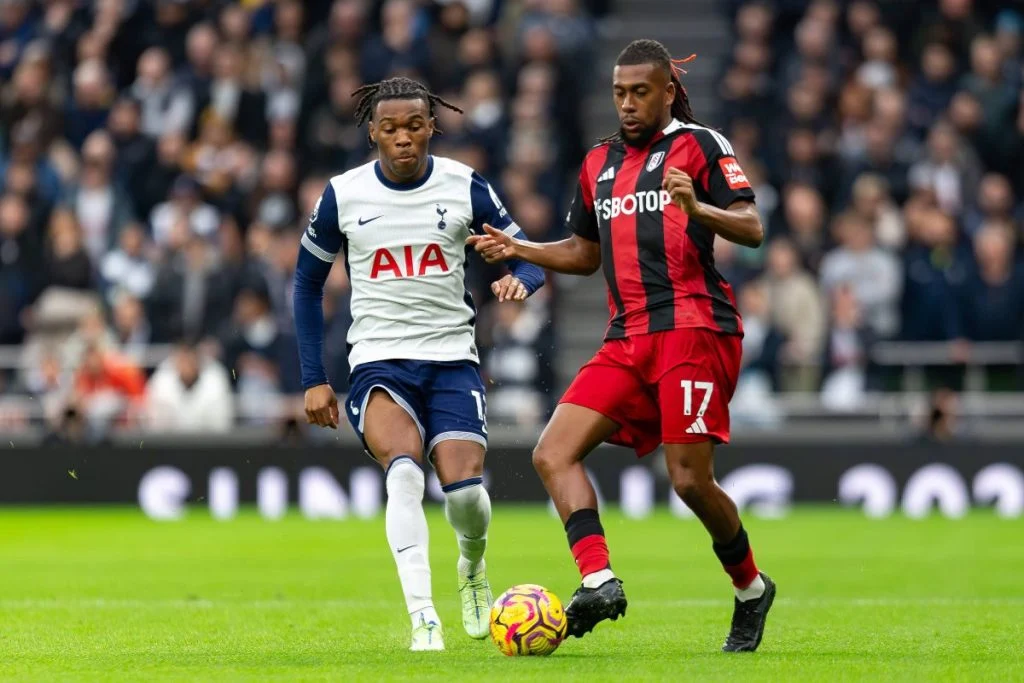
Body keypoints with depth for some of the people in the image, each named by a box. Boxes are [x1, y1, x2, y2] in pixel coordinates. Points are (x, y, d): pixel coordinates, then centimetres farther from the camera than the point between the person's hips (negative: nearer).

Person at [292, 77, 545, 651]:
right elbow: (308, 284, 12)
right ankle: (424, 618, -32)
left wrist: (518, 280, -20)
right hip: (379, 362, -1)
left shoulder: (464, 186, 0)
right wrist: (314, 379, 7)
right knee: (404, 470, -29)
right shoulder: (342, 196, 1)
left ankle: (473, 567, 22)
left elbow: (528, 257, 6)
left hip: (452, 360, 1)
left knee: (465, 490, -15)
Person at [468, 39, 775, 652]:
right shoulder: (600, 163, 21)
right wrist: (519, 250, 14)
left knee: (690, 478, -11)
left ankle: (751, 589, 12)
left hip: (693, 327, -7)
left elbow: (752, 229, -8)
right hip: (629, 339, 7)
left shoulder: (699, 145, 0)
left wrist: (696, 209, -26)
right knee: (554, 453, -11)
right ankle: (599, 580, -21)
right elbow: (585, 253, 29)